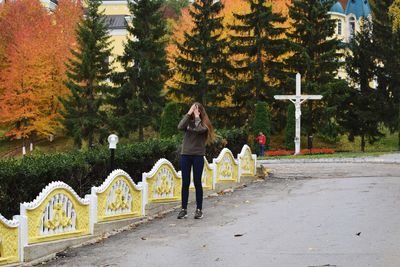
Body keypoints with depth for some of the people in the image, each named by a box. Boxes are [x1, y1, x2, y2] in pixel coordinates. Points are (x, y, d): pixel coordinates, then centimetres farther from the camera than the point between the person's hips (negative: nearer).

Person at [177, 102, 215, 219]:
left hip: (198, 155, -2)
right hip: (185, 155, 2)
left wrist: (197, 116, -10)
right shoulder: (188, 122, 7)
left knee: (197, 182, 2)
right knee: (185, 183, 3)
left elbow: (200, 129, -21)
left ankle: (199, 209, 8)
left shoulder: (204, 123, 1)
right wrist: (189, 113, -12)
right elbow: (180, 127, -13)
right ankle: (184, 209, 7)